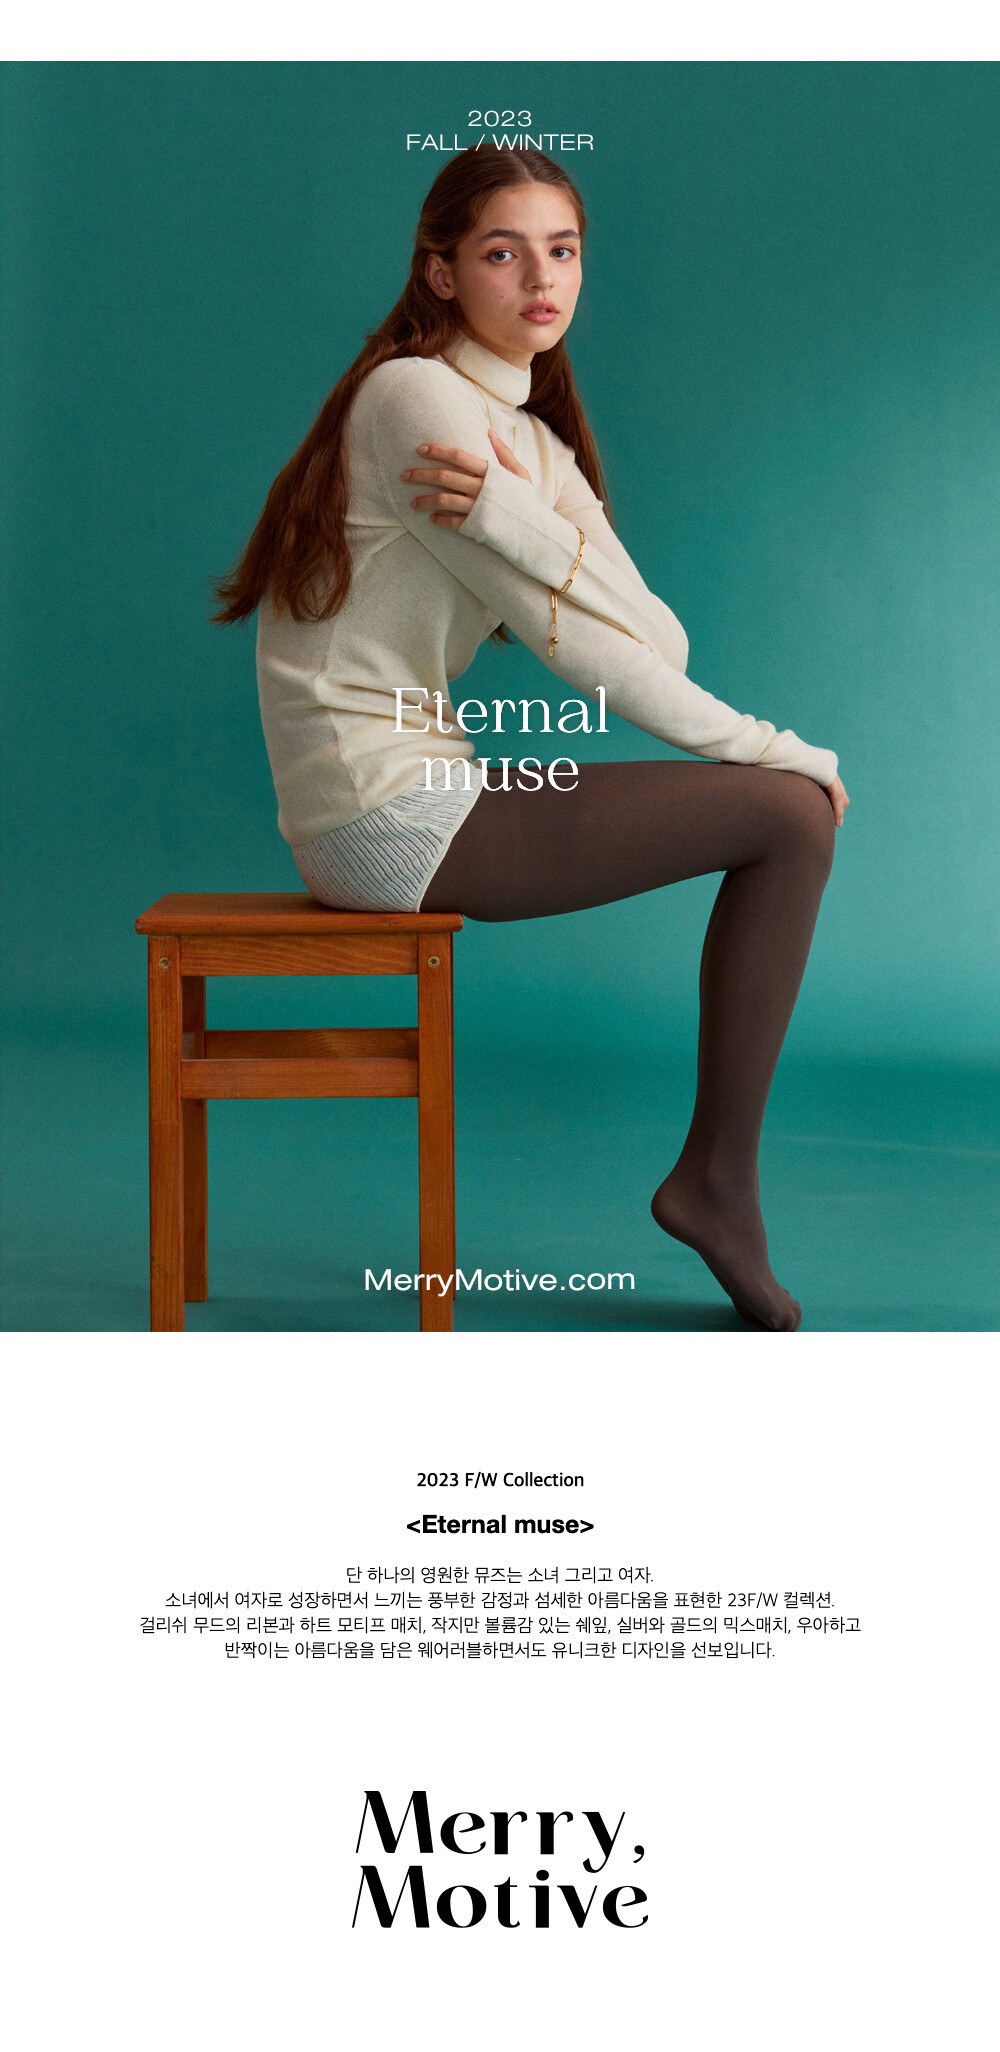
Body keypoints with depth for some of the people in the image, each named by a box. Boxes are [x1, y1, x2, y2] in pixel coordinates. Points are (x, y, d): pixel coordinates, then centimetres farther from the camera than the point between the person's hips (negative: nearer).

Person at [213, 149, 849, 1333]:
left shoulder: (533, 442, 15)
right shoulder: (416, 396, -11)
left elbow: (658, 646, -1)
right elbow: (579, 647, -14)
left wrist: (514, 514, -18)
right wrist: (778, 749, -4)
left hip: (419, 801, 9)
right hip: (388, 819, -9)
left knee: (792, 812, 7)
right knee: (790, 815, -9)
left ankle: (719, 1174, 7)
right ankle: (718, 1181, 0)